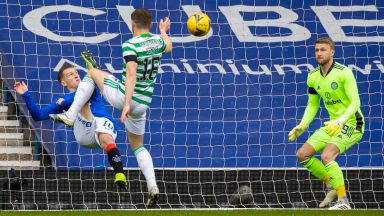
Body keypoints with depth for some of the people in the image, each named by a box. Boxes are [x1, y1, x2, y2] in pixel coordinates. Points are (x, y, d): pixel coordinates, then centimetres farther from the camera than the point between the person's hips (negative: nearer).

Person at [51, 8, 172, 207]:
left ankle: (70, 116, 15)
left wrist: (126, 103, -36)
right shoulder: (158, 40, 3)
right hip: (142, 104, 5)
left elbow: (131, 75, -30)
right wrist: (164, 31, 50)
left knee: (92, 72, 19)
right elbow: (168, 47, 29)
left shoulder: (130, 45, -17)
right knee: (137, 145, 22)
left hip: (123, 96, -5)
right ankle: (152, 187, 2)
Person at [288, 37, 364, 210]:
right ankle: (332, 187, 16)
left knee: (326, 156, -28)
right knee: (303, 155, 1)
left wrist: (340, 121, -37)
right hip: (333, 125, 8)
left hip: (351, 123, -8)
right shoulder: (313, 77, 4)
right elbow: (312, 105, 16)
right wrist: (302, 126, 1)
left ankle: (343, 202, -23)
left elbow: (355, 102, -23)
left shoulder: (343, 72, -18)